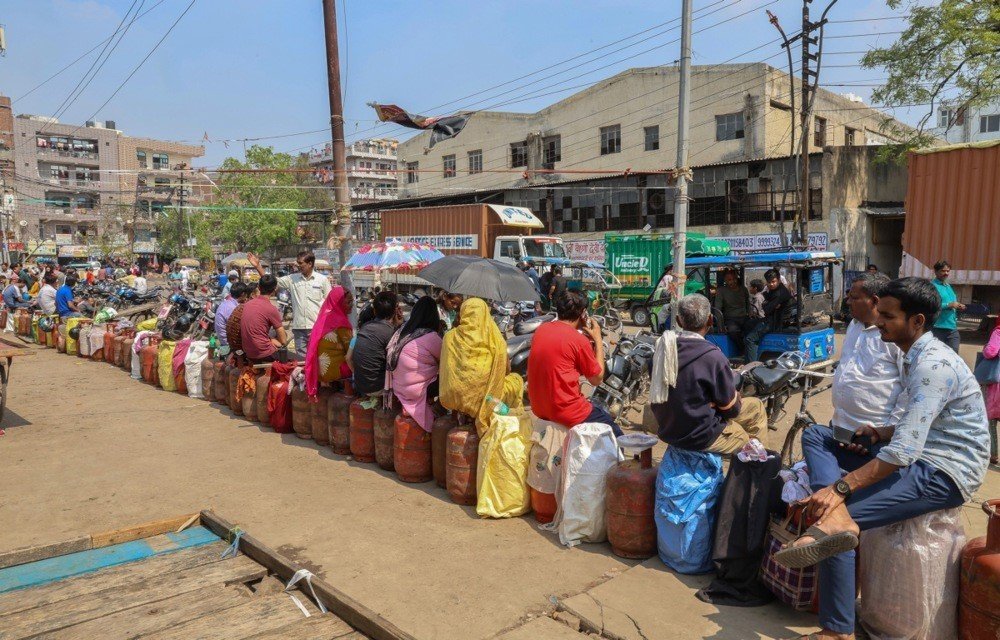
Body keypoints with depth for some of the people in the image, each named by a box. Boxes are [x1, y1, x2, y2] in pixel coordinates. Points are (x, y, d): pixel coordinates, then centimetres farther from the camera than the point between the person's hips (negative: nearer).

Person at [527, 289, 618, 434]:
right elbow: (597, 379, -3)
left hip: (538, 408, 8)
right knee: (614, 432, 15)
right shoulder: (579, 339, -15)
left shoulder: (540, 330, 3)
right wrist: (598, 340, 3)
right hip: (565, 412, -7)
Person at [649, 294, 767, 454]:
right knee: (756, 407, 13)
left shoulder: (663, 346, -5)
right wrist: (736, 395, 9)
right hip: (698, 437, -7)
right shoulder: (712, 356, -24)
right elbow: (731, 408, -12)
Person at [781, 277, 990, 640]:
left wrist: (840, 488, -29)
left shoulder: (933, 366, -21)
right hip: (919, 458, 10)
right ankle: (836, 518, -26)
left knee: (837, 517, -21)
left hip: (943, 475, -10)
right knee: (815, 436, 2)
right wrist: (878, 434, 1)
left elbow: (904, 451, -29)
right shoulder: (915, 355, 11)